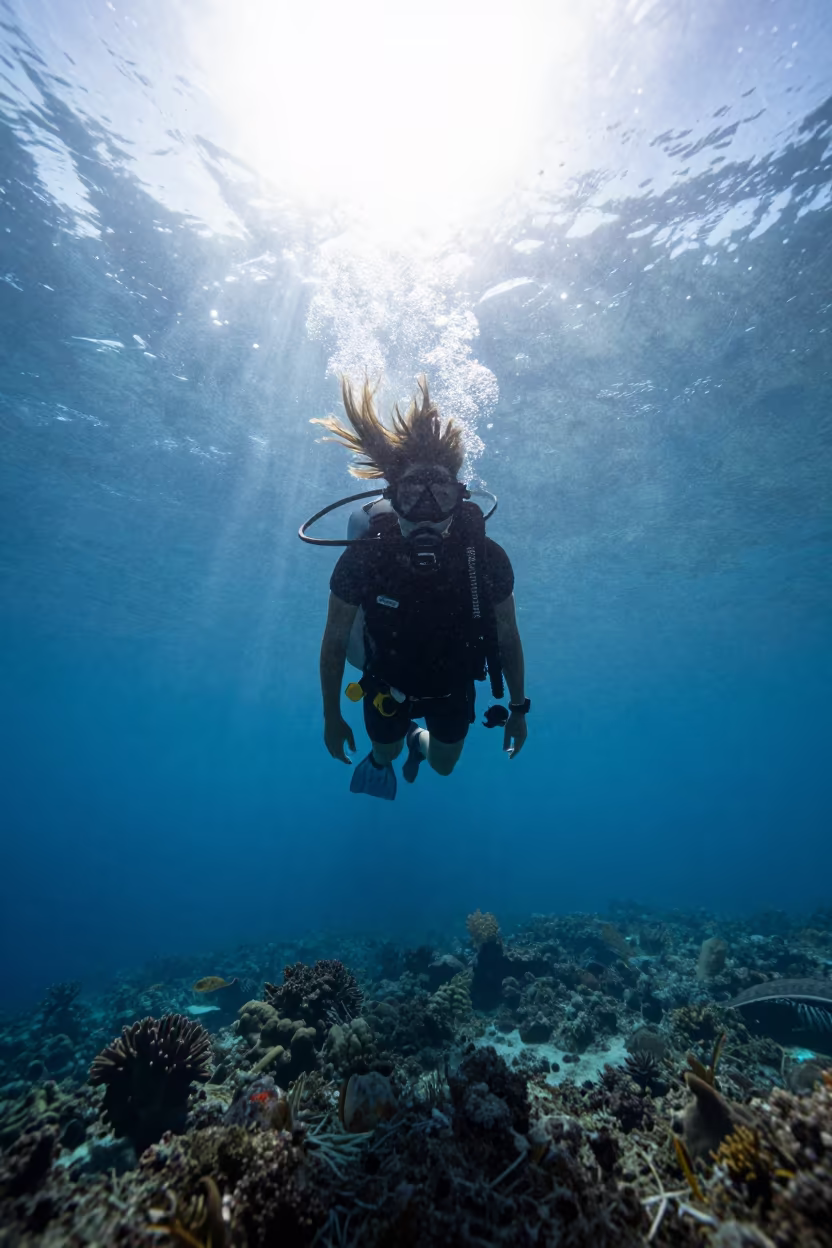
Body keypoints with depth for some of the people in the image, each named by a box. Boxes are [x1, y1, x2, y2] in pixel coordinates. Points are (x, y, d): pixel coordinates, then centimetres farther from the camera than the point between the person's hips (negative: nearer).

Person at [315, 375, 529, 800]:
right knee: (387, 752, 26)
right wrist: (331, 716, -8)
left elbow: (507, 638, -13)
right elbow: (335, 642, -17)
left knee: (443, 765, 25)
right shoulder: (362, 558, -31)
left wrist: (518, 708, -4)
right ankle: (381, 758, 65)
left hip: (452, 688, 1)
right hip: (388, 686, -1)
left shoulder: (486, 558, -29)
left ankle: (419, 739, 60)